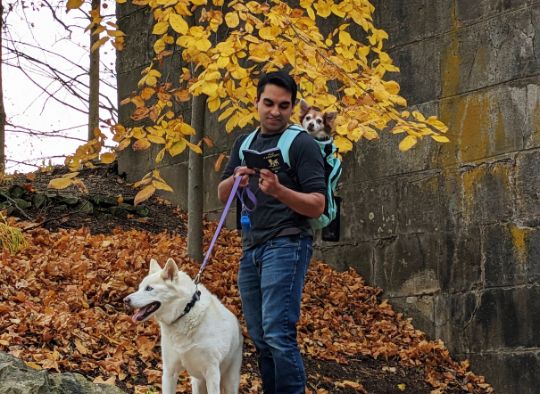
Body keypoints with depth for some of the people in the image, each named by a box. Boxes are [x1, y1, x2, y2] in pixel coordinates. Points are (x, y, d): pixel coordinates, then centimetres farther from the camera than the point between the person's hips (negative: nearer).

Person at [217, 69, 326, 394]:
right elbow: (222, 195, 16)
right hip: (251, 248, 7)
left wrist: (279, 191, -26)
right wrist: (235, 180, -7)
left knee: (278, 335, -17)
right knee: (260, 339, 7)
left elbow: (317, 205, -10)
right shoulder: (245, 144, 17)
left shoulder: (302, 144, -4)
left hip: (286, 245, -7)